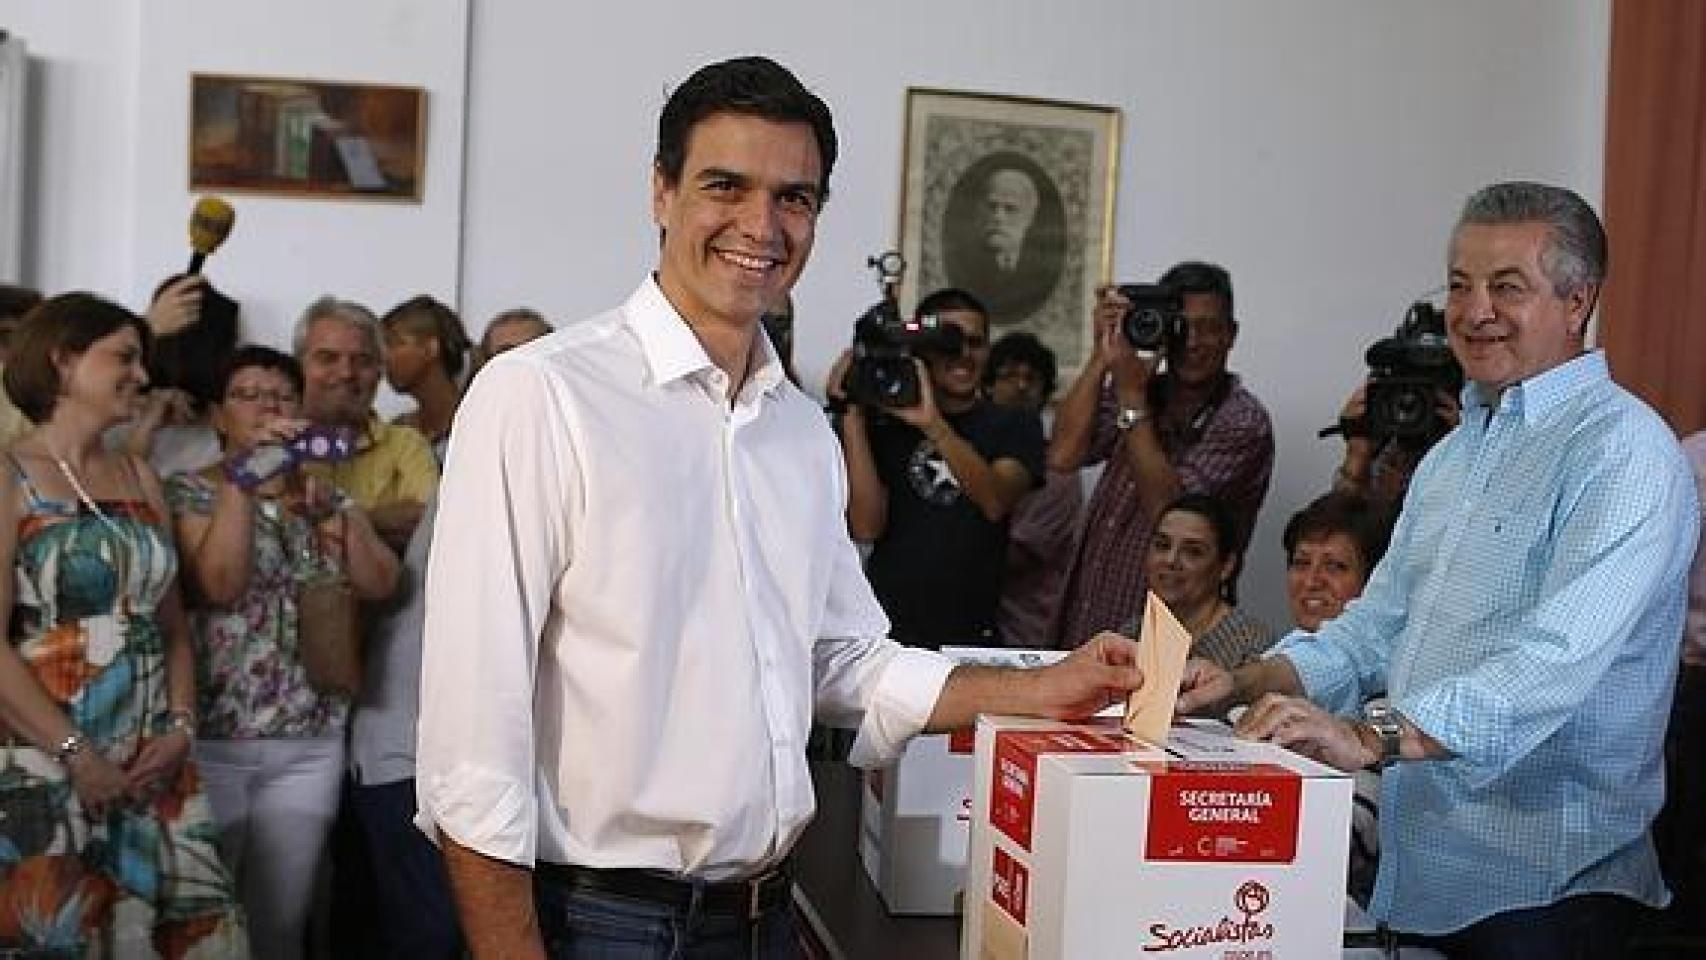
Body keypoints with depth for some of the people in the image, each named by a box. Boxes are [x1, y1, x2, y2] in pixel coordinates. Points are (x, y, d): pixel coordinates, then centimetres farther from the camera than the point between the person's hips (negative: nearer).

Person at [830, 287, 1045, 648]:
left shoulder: (1015, 425, 6)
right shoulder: (884, 422, 5)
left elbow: (997, 501, -14)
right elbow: (866, 527, -7)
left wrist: (933, 424, -25)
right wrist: (852, 415, -10)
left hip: (971, 633, 0)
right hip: (886, 626, 0)